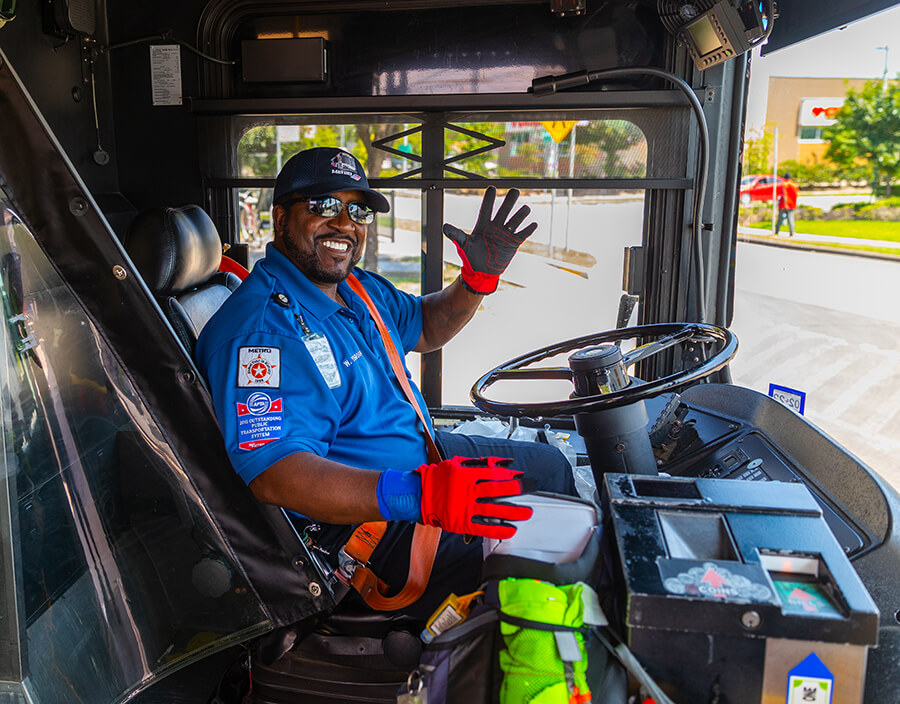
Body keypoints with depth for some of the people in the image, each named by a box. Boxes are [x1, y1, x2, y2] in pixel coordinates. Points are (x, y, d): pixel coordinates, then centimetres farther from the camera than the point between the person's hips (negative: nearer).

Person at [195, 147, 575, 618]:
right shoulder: (260, 329, -26)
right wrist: (419, 495, -48)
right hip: (356, 520, -10)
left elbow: (422, 327, 22)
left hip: (422, 454, 10)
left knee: (549, 465, 19)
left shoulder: (357, 287, 5)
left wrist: (478, 279, 1)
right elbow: (274, 473, -36)